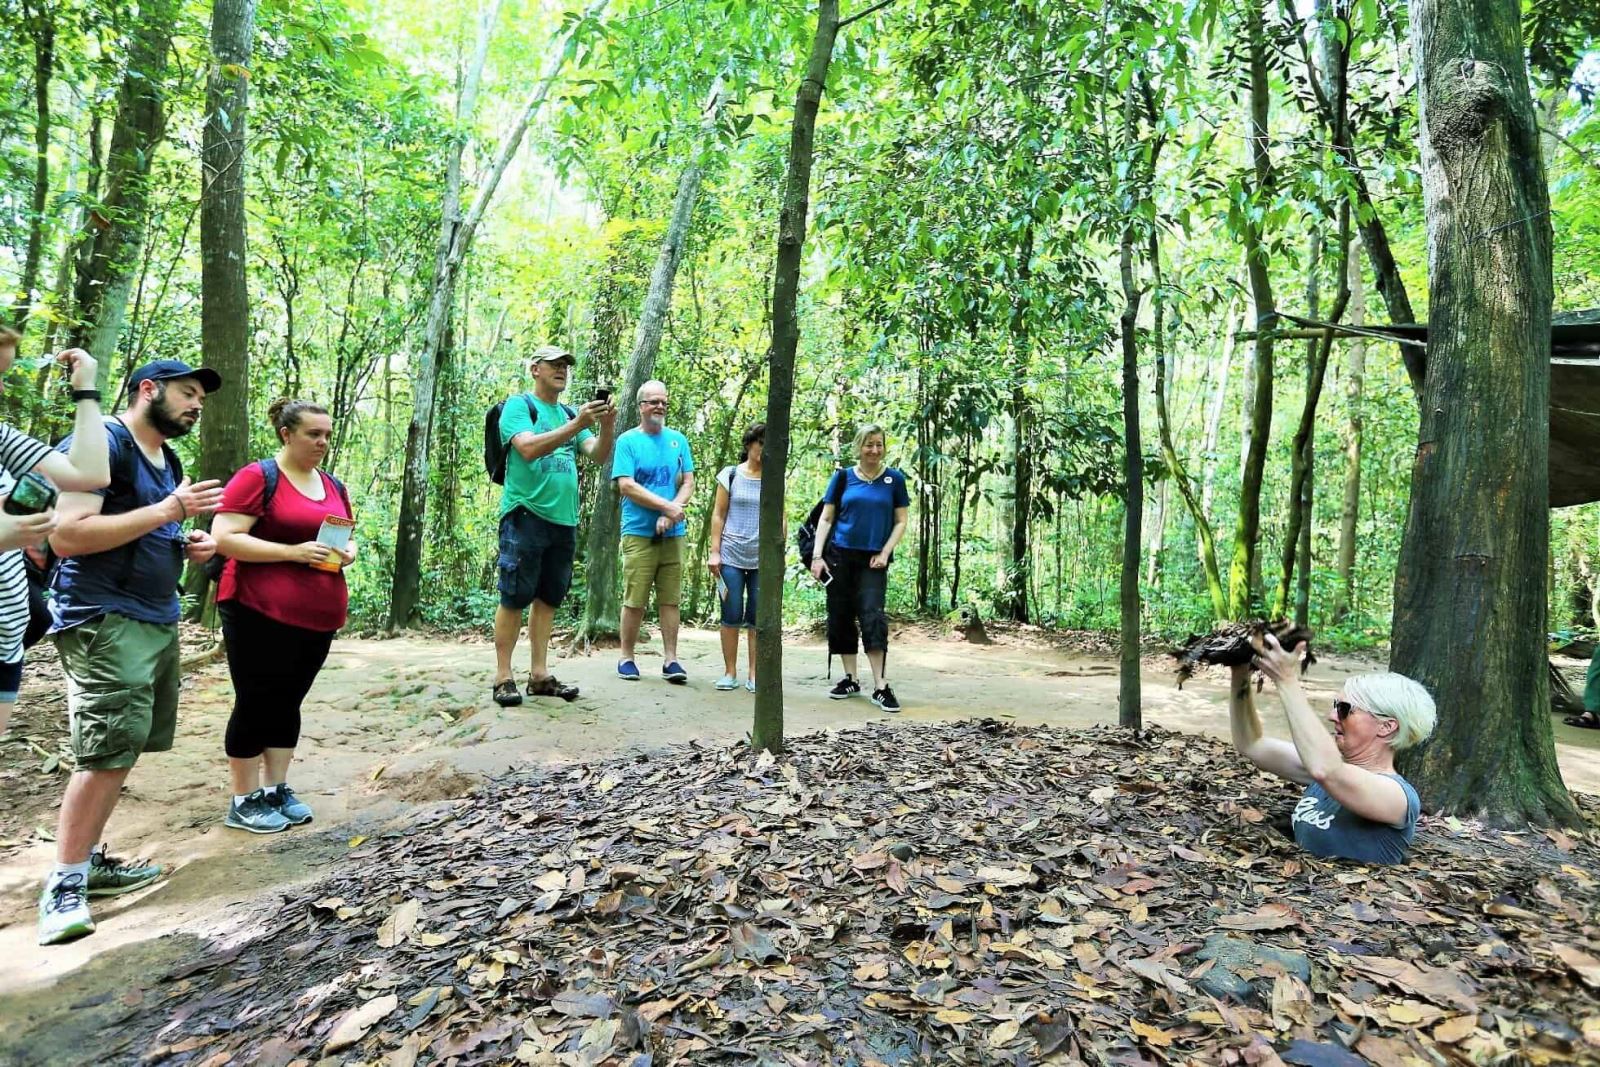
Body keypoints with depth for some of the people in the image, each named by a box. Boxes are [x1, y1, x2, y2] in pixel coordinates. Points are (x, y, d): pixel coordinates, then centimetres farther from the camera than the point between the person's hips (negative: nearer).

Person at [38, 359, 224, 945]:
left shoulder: (168, 459, 18)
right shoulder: (101, 443, -11)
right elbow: (67, 536, -21)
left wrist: (188, 546, 7)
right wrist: (171, 509, -20)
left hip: (157, 621, 9)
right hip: (105, 622, -9)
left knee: (122, 751, 12)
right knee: (108, 752, -10)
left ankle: (87, 861, 22)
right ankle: (63, 884, 3)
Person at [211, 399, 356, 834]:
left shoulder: (333, 486, 13)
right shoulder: (257, 477, -8)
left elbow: (348, 538, 22)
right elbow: (223, 537, -15)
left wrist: (347, 553, -2)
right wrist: (293, 552, -23)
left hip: (317, 617, 6)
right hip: (260, 613, -6)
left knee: (288, 702, 14)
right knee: (255, 704, 3)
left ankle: (277, 790, 24)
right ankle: (244, 801, 14)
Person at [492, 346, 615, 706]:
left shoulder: (570, 413, 18)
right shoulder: (519, 406, 1)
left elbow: (599, 456, 7)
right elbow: (529, 449, -17)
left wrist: (607, 426, -12)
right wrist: (577, 425, -23)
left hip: (564, 518, 6)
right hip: (526, 514, -6)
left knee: (548, 598, 8)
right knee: (514, 597, -4)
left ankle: (540, 675, 14)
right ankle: (503, 677, 2)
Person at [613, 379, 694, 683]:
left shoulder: (678, 440, 12)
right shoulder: (628, 441, 0)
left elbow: (688, 482, 7)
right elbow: (626, 486, -9)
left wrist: (670, 515, -9)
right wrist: (667, 506, -12)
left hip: (673, 533, 3)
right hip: (639, 532, -3)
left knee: (670, 600, 4)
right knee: (634, 601, 0)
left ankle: (671, 659, 8)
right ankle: (626, 658, 11)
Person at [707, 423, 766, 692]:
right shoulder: (730, 475, 3)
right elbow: (718, 515, 4)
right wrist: (714, 551, -3)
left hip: (763, 559, 1)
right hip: (731, 556, -1)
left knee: (758, 617, 3)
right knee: (732, 616, 1)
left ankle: (754, 674, 12)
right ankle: (730, 672, 12)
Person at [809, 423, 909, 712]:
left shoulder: (894, 479, 4)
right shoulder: (843, 477, 4)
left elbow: (901, 521, 6)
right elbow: (826, 518, 6)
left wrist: (885, 553, -7)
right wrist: (817, 555, -4)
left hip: (873, 560, -2)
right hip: (841, 557, 2)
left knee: (872, 617, -11)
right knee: (841, 617, 6)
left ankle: (881, 686, -7)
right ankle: (850, 679, 19)